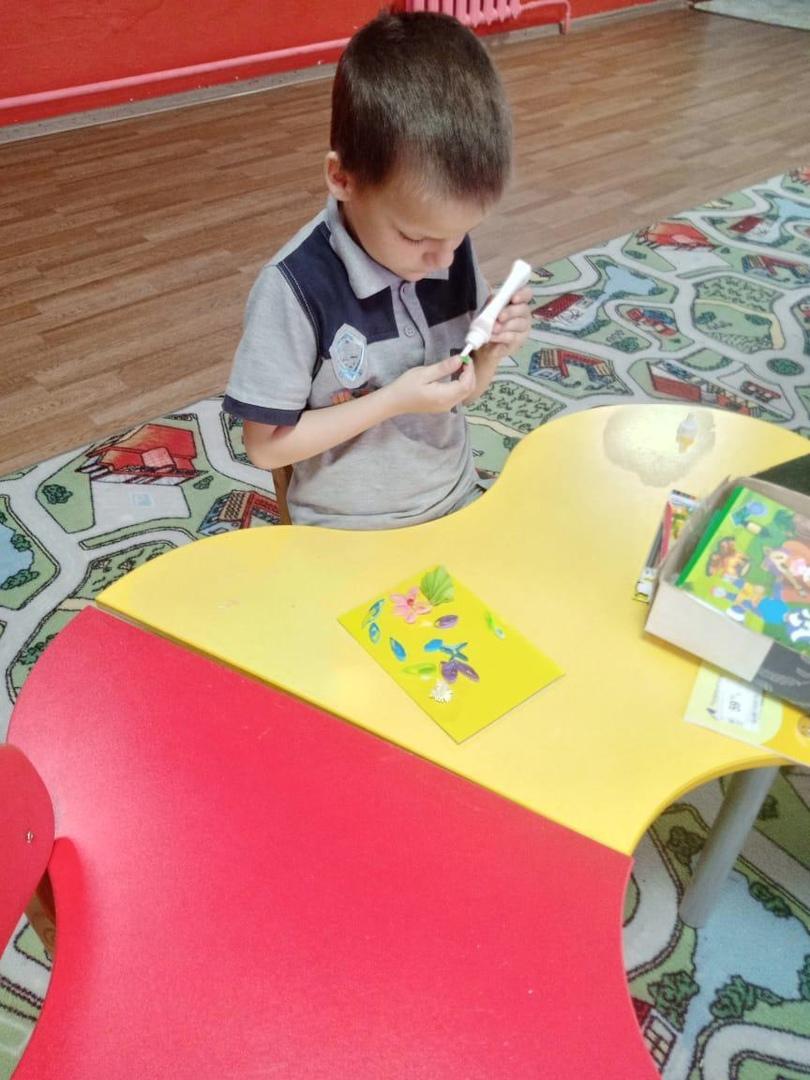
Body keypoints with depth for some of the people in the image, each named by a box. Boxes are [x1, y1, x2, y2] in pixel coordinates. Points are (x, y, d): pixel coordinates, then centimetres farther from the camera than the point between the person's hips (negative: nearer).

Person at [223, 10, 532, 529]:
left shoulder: (452, 249, -6)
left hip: (457, 503, 5)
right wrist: (394, 401, -22)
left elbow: (459, 392, 5)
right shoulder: (295, 286, -22)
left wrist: (491, 352, -14)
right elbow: (267, 446, -16)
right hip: (349, 535, -4)